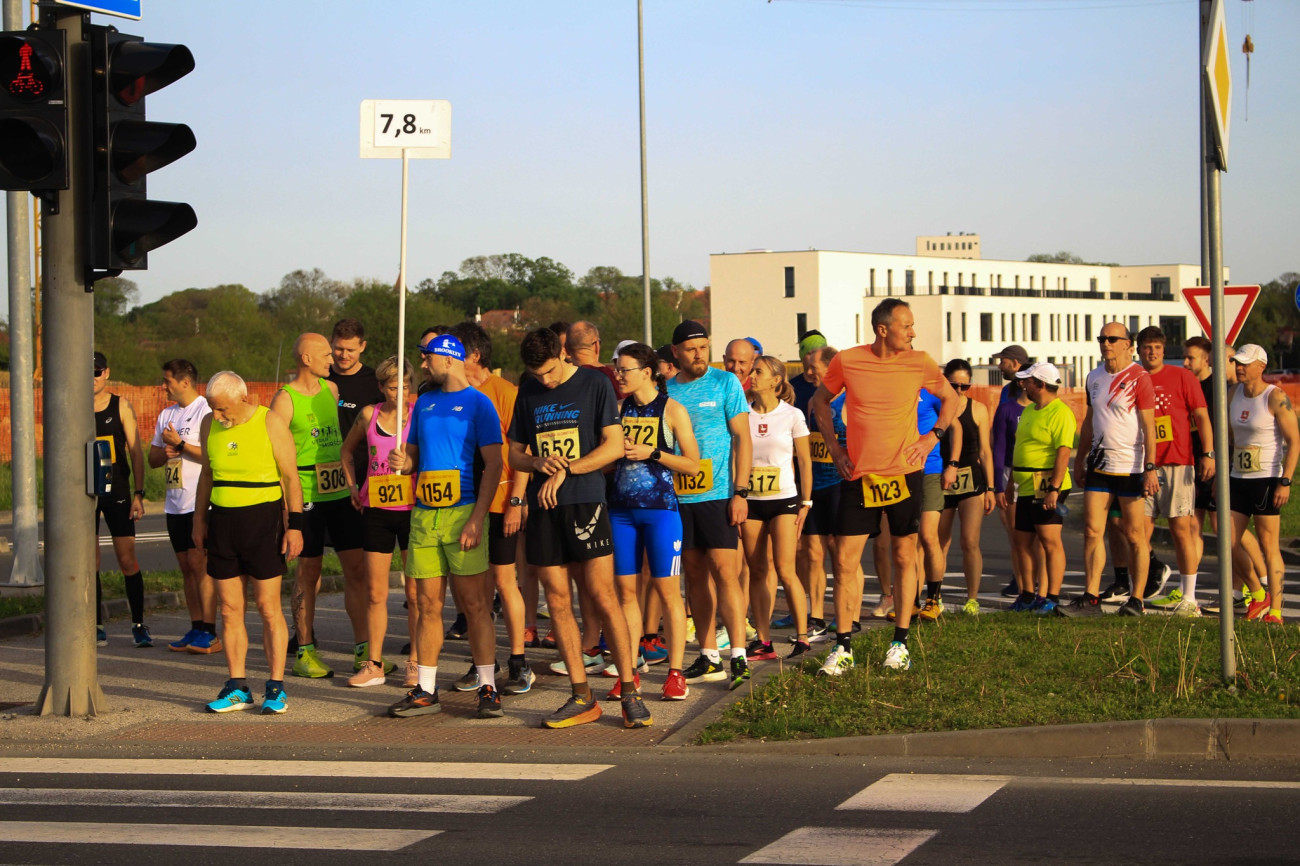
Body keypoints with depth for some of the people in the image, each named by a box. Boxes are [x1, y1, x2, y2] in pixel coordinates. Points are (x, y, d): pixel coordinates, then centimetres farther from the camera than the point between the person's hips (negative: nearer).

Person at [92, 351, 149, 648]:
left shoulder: (121, 406, 2)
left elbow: (136, 451, 2)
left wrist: (138, 494, -5)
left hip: (117, 491, -1)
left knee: (128, 560, -4)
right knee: (90, 563, 3)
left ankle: (139, 624, 5)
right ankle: (97, 626, 11)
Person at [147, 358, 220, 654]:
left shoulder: (206, 411, -8)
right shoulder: (166, 415, 18)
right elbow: (152, 458, 20)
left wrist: (180, 444, -14)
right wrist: (165, 452, -2)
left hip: (200, 501, -8)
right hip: (175, 503, 8)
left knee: (199, 562, -12)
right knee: (186, 566, 8)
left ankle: (210, 633, -11)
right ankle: (196, 629, 12)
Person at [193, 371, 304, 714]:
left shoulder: (271, 423, -7)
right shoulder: (209, 425, 8)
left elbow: (291, 477, -5)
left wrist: (294, 526, -10)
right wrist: (199, 519, 15)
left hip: (262, 520, -5)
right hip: (222, 522, 5)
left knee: (269, 608, -3)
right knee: (230, 610, 4)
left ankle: (276, 688, 2)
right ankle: (238, 688, 10)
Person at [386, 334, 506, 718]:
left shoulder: (478, 403, -2)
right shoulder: (424, 403, 17)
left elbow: (493, 463, -7)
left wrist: (477, 519, -15)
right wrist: (402, 461, -1)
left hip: (463, 512, -6)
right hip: (424, 513, 6)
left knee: (475, 603, -5)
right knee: (428, 604, 6)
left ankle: (488, 688, -1)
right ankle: (426, 691, 10)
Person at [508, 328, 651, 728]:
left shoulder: (595, 384, 1)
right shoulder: (528, 394, 14)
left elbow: (614, 446, -4)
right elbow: (514, 454, 18)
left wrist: (565, 470, -11)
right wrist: (537, 463, -5)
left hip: (585, 501, -4)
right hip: (543, 506, 4)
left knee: (602, 595, -8)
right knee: (558, 601, 2)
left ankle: (629, 692, -3)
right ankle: (582, 698, 7)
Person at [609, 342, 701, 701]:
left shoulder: (671, 410, -3)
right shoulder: (619, 408, 10)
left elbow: (693, 464, -4)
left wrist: (652, 453, -13)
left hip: (660, 509, -4)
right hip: (621, 509, 4)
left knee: (666, 589, -3)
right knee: (626, 590, 4)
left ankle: (676, 672, 3)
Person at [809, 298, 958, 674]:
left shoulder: (918, 363, -2)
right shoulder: (847, 361, -4)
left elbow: (950, 397, 15)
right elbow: (820, 401, 13)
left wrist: (933, 436, 1)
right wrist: (834, 447, 4)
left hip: (903, 474, 0)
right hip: (859, 476, 0)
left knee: (904, 558, 6)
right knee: (845, 561, -3)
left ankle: (900, 643, 16)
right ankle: (843, 647, 5)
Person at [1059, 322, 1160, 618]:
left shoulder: (1139, 377, -8)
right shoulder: (1094, 377, 11)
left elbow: (1148, 425, -11)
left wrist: (1150, 468, -17)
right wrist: (1080, 458, 19)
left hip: (1131, 466, -6)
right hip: (1099, 464, 6)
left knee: (1135, 535, 0)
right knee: (1092, 531, -1)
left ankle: (1137, 600, 8)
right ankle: (1091, 599, -1)